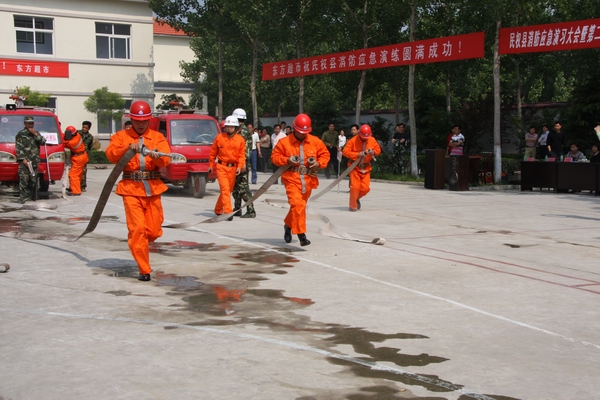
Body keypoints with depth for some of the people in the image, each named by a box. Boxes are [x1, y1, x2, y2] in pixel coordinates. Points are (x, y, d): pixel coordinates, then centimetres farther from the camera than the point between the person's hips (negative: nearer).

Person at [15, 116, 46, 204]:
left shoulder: (36, 133, 20)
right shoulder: (20, 134, 2)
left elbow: (43, 142, 7)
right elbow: (18, 148, -5)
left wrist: (36, 134, -5)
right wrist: (23, 159, -14)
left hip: (34, 162, 5)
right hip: (24, 161, -5)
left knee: (33, 180, 4)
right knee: (24, 180, -12)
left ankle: (31, 197, 11)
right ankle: (23, 198, -13)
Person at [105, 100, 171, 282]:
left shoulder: (158, 137, 10)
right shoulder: (121, 136, 9)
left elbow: (166, 159, -7)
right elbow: (111, 155, -9)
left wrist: (156, 156, -29)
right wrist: (127, 148, -25)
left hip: (153, 189, 2)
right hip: (131, 189, -2)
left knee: (154, 231, 4)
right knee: (137, 228, -11)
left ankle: (138, 245, 38)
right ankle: (144, 270, -1)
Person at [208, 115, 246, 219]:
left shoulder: (240, 140, 1)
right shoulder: (219, 137, -1)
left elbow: (242, 155, -1)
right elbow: (213, 152, 8)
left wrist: (239, 167, -14)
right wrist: (211, 165, 9)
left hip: (233, 168, 3)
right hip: (221, 167, -3)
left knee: (229, 190, 12)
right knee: (225, 189, -13)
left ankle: (218, 210, 31)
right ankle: (228, 212, -16)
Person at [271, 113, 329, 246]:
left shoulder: (315, 141, 4)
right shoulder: (284, 142, -2)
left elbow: (325, 154, 11)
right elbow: (274, 157, 2)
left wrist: (319, 163, -8)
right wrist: (287, 160, -16)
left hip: (308, 181, 4)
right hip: (292, 179, -3)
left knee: (299, 206, 14)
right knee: (297, 204, -19)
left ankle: (288, 225, 41)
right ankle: (301, 235, -15)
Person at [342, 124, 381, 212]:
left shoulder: (372, 140, 0)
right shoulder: (353, 140, -13)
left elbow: (378, 150, 9)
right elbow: (345, 151, -16)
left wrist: (373, 152, -15)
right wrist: (357, 155, -25)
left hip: (366, 168, 4)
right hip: (355, 167, -4)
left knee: (366, 188, -2)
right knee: (355, 187, -11)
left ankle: (356, 199, 29)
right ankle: (353, 206, 6)